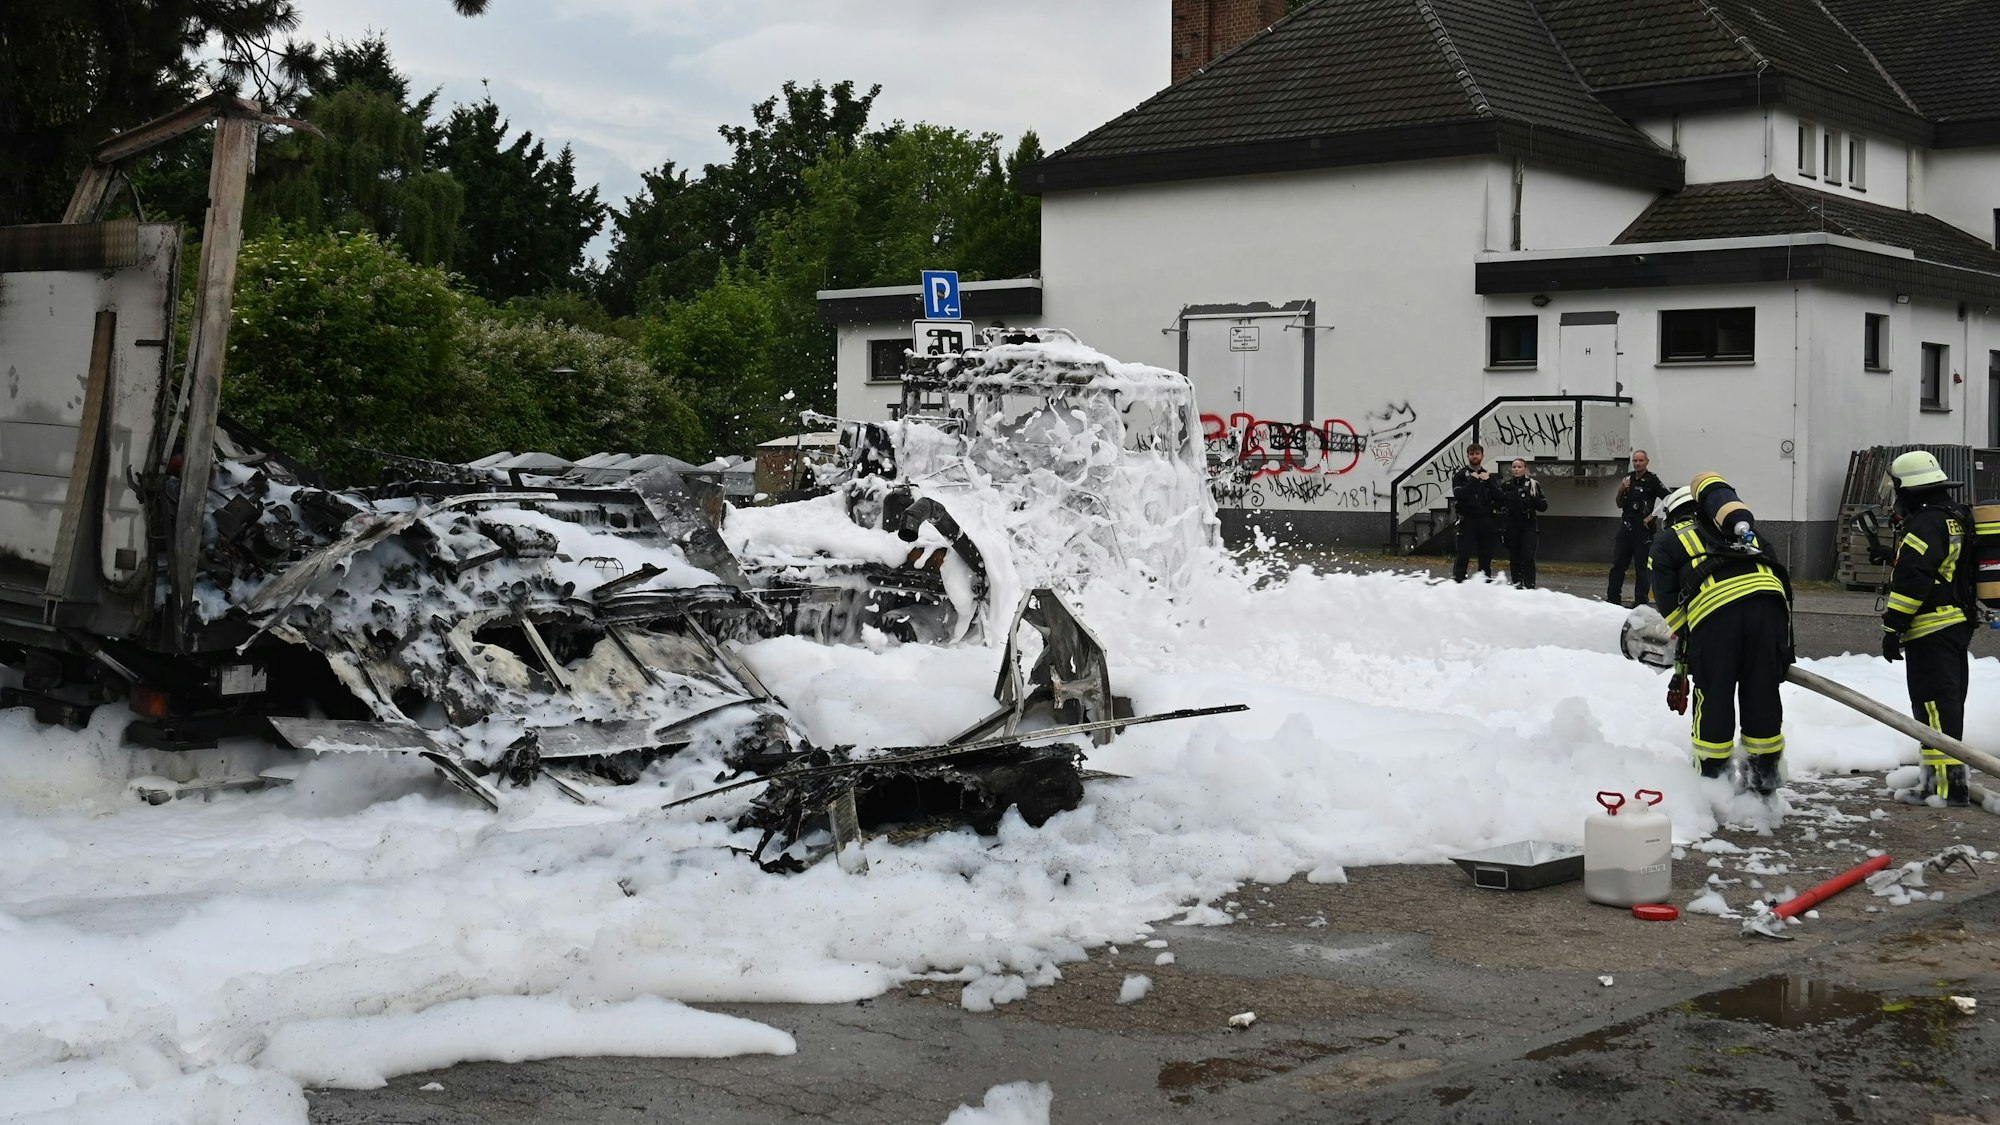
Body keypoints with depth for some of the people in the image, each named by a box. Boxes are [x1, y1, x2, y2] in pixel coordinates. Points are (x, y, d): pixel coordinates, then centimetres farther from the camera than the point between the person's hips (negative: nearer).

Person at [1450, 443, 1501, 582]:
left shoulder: (1488, 475, 15)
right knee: (1463, 556, -10)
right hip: (1467, 520, -4)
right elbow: (1459, 495, -14)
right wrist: (1473, 480, -13)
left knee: (1486, 556, 8)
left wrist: (1488, 481, -5)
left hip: (1486, 521, 4)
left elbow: (1498, 497, 4)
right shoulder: (1460, 475, 4)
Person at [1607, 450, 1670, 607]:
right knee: (1617, 564, 6)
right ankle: (1613, 598, 12)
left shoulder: (1652, 480, -7)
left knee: (1641, 567, -2)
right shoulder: (1628, 478, 11)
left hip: (1642, 529, -6)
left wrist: (1653, 516, -11)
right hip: (1626, 526, 6)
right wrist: (1621, 490, -3)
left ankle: (1640, 602, 2)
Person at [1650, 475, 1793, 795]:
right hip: (1767, 597, 3)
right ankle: (1765, 775, 24)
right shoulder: (1743, 531, 38)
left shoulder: (1666, 543, 27)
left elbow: (1669, 604, 17)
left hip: (1713, 610, -3)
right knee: (1763, 692, 15)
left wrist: (1683, 661, 22)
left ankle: (1711, 776, 17)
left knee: (1713, 696, 11)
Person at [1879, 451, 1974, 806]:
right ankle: (1948, 774, 24)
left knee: (1935, 706, -10)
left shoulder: (1925, 526, -16)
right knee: (1950, 701, 16)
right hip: (1960, 625, 11)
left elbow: (1911, 581, -22)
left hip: (1930, 631, -10)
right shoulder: (1958, 519, 16)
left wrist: (1892, 629, -19)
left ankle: (1949, 784, -14)